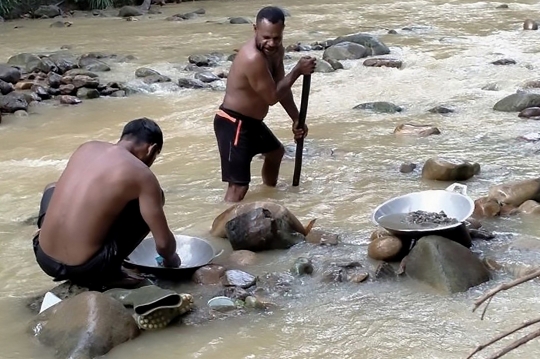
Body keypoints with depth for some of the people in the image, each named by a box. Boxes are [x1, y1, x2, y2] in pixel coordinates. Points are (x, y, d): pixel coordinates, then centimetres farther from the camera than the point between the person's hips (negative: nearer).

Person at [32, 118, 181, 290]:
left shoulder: (87, 148, 12)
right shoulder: (141, 174, -5)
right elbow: (163, 242, 0)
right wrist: (171, 260, 23)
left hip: (44, 260, 5)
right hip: (86, 268, -5)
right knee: (152, 200, 9)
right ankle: (110, 273, 8)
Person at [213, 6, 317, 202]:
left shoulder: (276, 51, -1)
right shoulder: (253, 58, -32)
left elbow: (281, 87, 10)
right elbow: (272, 97, -23)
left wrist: (296, 119, 8)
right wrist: (298, 71, -18)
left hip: (251, 121, 11)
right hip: (233, 124, -11)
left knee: (276, 151, 35)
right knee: (239, 185, -18)